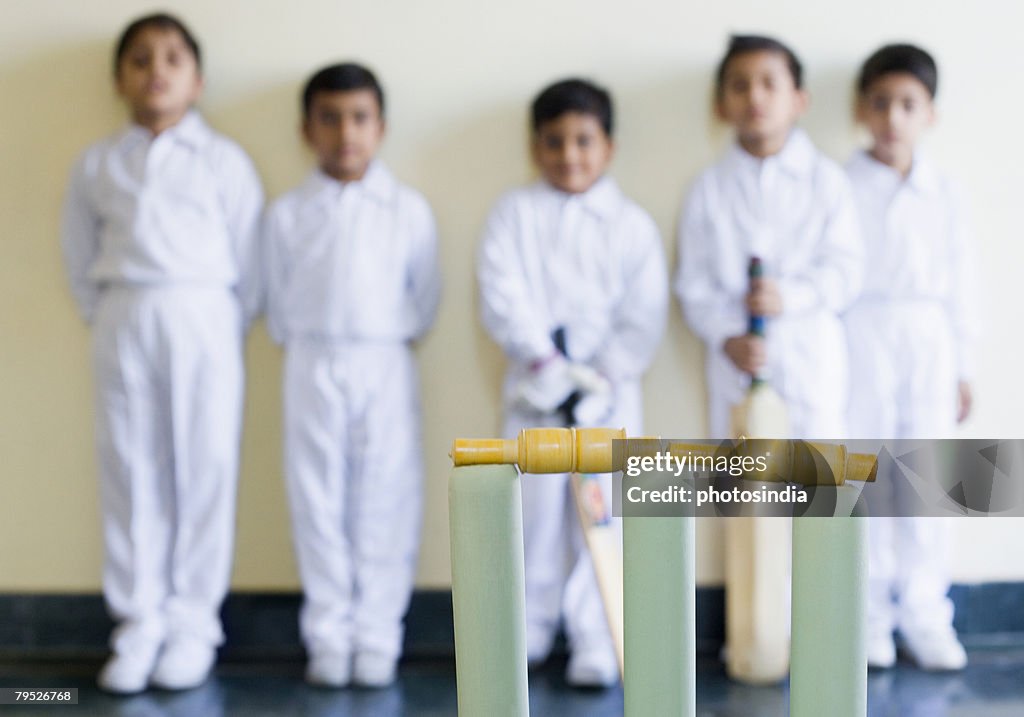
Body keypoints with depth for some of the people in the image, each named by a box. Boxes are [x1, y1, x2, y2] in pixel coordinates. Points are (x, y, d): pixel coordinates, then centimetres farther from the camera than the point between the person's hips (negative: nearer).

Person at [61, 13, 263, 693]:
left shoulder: (222, 159, 5)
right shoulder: (97, 165, 11)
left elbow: (248, 257, 3)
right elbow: (80, 256, 13)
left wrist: (230, 329, -1)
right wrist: (104, 318, 5)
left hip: (202, 320, -2)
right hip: (124, 323, 2)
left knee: (205, 471, 0)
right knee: (130, 472, 3)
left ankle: (192, 625, 10)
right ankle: (138, 624, 12)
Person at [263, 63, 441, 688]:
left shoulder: (409, 209, 2)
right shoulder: (288, 214, 4)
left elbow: (426, 296, 6)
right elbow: (278, 300, 8)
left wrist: (398, 336, 0)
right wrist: (300, 346, 2)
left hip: (386, 366, 0)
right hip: (313, 370, 1)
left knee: (386, 503, 2)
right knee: (319, 503, 4)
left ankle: (377, 636, 12)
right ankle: (328, 636, 14)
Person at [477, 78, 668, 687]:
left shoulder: (632, 224, 2)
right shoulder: (516, 213, 3)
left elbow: (644, 317, -4)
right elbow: (501, 293, -8)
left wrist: (602, 375, -13)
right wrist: (544, 359, -18)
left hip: (610, 390, 0)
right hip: (535, 387, 1)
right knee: (535, 507, 7)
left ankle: (595, 642, 9)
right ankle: (530, 630, 22)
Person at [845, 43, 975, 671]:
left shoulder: (945, 194, 9)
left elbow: (960, 282, 11)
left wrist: (963, 366, 9)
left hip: (928, 340, 2)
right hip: (861, 339, -2)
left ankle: (925, 617, 12)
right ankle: (868, 615, 12)